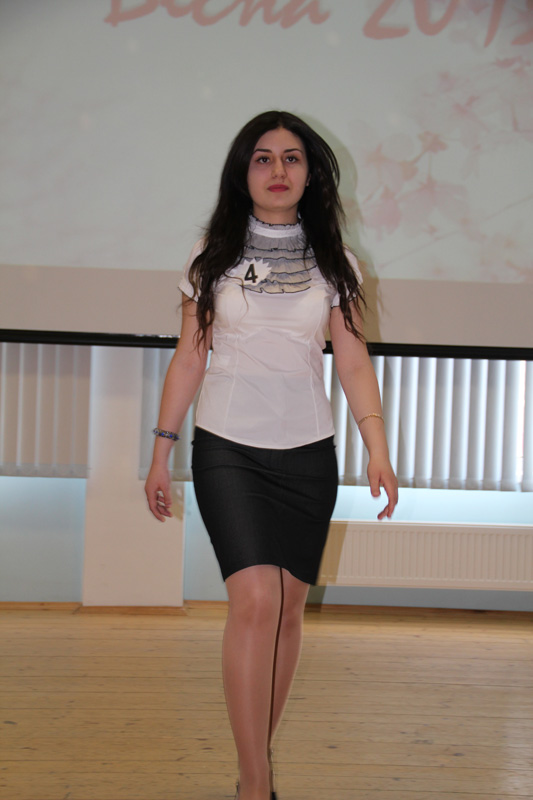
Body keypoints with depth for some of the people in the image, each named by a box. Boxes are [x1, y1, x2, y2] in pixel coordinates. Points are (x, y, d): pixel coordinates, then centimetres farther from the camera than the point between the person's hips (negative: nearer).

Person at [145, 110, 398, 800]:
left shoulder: (333, 264, 7)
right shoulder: (213, 258, 5)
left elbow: (353, 362, 4)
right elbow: (189, 359, 7)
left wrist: (377, 445, -8)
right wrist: (162, 450, 4)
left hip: (307, 456, 2)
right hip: (228, 451, -2)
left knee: (288, 610, 5)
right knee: (255, 602, -16)